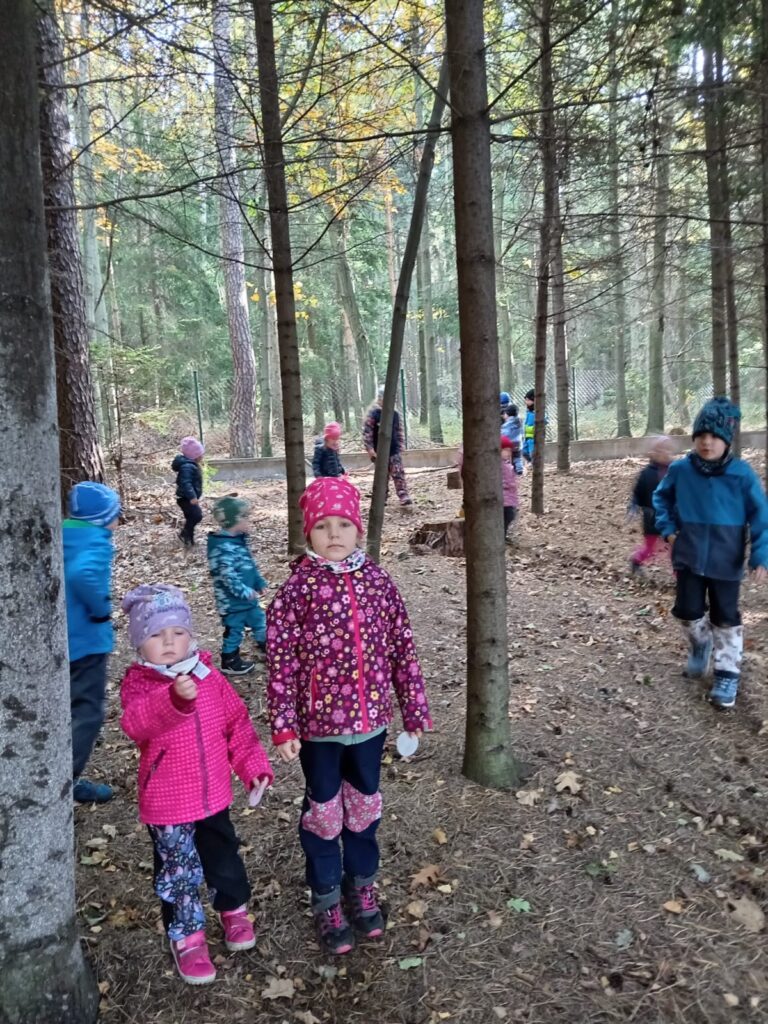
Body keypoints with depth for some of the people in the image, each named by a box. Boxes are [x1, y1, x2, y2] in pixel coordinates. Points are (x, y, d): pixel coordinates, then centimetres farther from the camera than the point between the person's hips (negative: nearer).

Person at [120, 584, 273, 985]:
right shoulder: (137, 683, -16)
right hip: (167, 802, -4)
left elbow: (237, 724, 6)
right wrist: (174, 698, -56)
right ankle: (187, 937, 33)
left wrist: (253, 764, -1)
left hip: (213, 795, 4)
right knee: (177, 872, 9)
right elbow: (137, 723, -38)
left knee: (224, 860, 19)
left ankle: (234, 910, 47)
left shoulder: (209, 677, -3)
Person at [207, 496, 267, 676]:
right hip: (232, 601, -9)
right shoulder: (222, 547, -26)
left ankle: (266, 646, 44)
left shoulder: (240, 540, 6)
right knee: (234, 631, 6)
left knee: (260, 620, 23)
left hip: (248, 597, 9)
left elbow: (251, 565, 15)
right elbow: (228, 576, -30)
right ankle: (230, 662, 24)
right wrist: (245, 592, -27)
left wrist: (260, 583, 8)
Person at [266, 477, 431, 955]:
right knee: (324, 812, 13)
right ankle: (327, 901, 34)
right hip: (319, 722, -3)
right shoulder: (299, 588, -12)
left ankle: (361, 887, 42)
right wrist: (284, 727, -11)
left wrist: (415, 710, 4)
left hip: (370, 718, 3)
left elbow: (402, 648, 2)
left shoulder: (377, 581, -3)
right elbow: (282, 660, -10)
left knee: (365, 805, 19)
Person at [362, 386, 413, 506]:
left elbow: (399, 431, 17)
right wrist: (370, 449, -13)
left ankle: (404, 496, -10)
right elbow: (367, 432, -9)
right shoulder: (373, 413, -7)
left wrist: (400, 445, 10)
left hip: (394, 451, 3)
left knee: (399, 474, -6)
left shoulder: (395, 413, 7)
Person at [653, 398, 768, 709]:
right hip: (689, 556, 2)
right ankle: (700, 643, 41)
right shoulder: (680, 469, -7)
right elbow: (661, 497, 12)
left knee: (725, 617, 7)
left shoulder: (741, 473, -14)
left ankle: (727, 673, 23)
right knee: (688, 609, 8)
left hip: (726, 560, -2)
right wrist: (668, 528, 2)